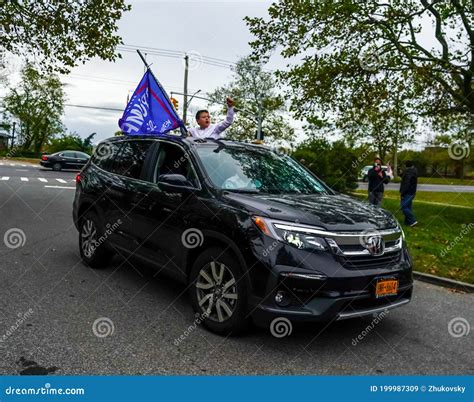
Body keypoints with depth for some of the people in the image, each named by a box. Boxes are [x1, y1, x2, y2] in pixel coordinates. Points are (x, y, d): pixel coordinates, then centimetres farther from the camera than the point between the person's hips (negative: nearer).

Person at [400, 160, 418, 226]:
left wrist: (402, 193, -21)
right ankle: (408, 221, 19)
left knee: (404, 207, -9)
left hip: (407, 193, -10)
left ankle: (413, 221, -12)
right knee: (408, 207, 14)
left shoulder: (408, 172, -19)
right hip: (412, 192, 10)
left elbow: (406, 183, -24)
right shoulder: (414, 171, 14)